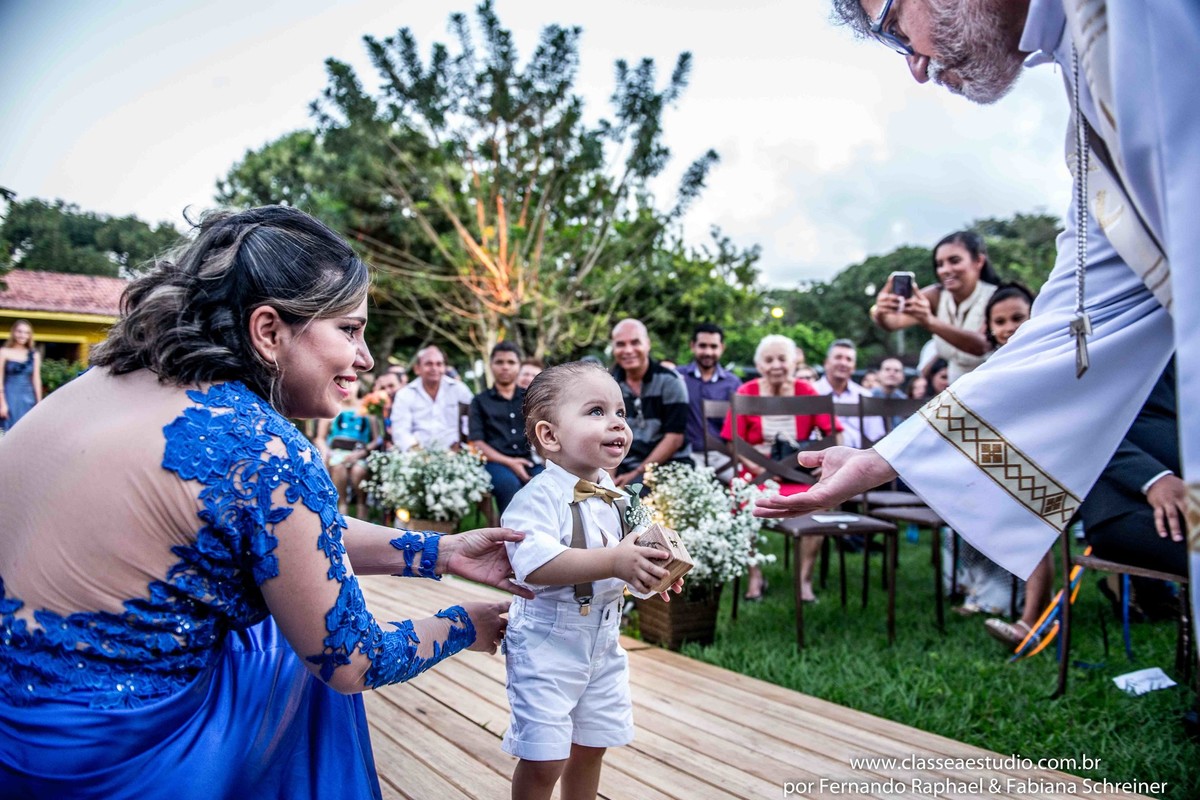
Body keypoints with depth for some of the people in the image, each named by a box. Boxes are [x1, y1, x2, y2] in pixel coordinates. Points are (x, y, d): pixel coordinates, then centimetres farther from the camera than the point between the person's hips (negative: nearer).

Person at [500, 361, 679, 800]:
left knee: (591, 747, 19)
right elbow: (535, 563, -37)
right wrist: (614, 561, -41)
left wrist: (649, 569, -7)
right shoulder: (541, 496, -22)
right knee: (544, 759, 1)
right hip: (547, 643, -7)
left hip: (603, 639, 7)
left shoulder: (614, 495, 3)